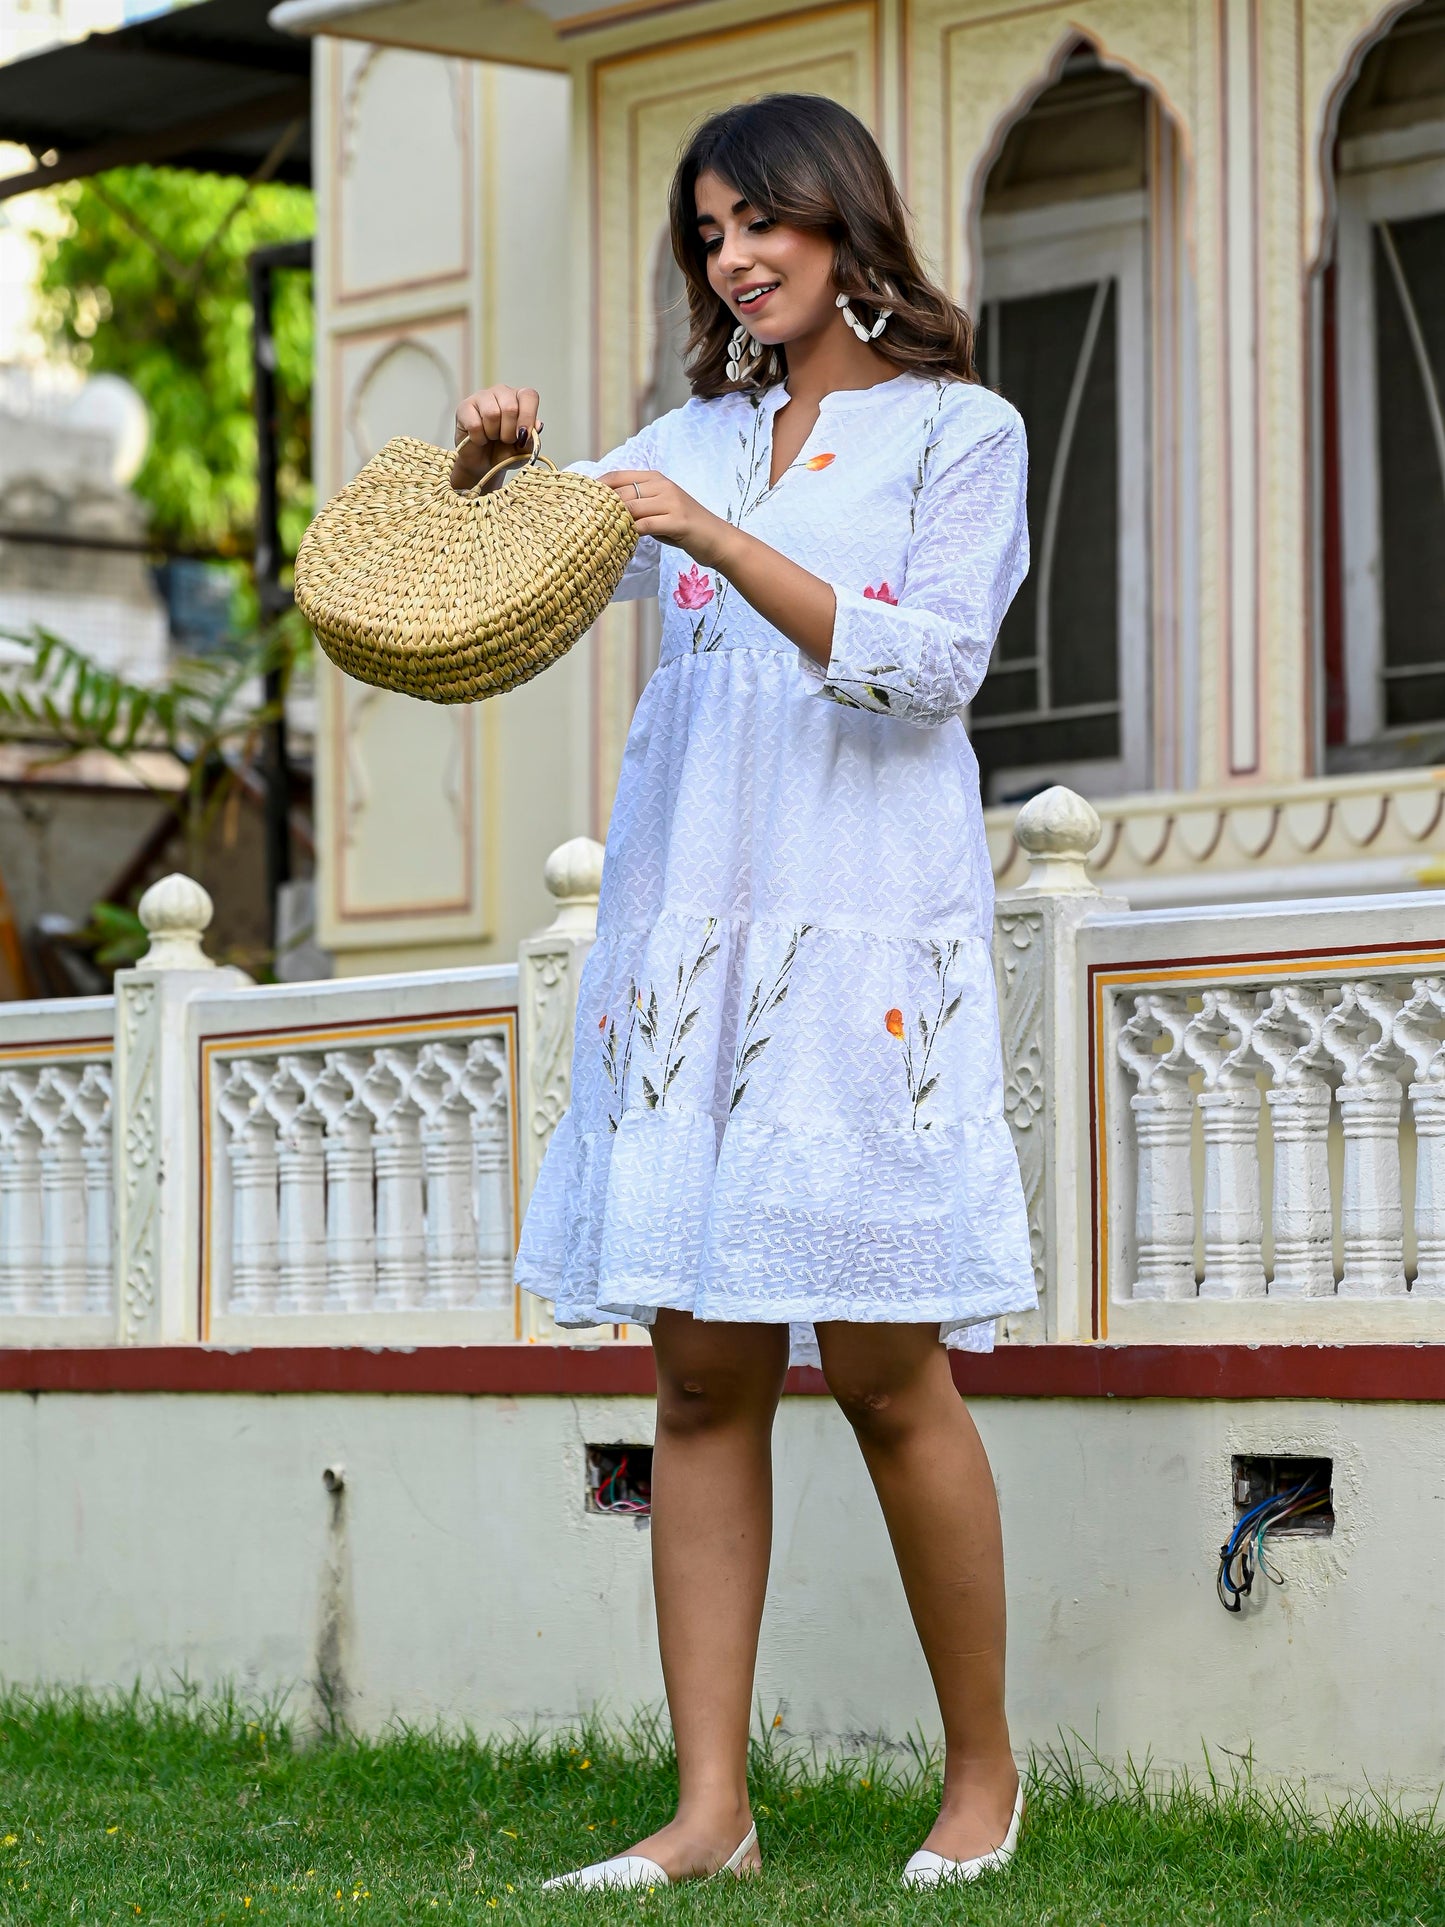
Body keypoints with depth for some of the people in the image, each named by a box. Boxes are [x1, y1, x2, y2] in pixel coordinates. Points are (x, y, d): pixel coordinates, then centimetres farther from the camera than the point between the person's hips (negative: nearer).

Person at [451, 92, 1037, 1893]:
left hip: (865, 934, -5)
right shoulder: (696, 440, 19)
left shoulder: (957, 432, 4)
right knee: (703, 1372, 0)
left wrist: (728, 544, -18)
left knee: (883, 1369, -6)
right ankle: (710, 1808, 0)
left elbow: (930, 668, -9)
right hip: (687, 929, 5)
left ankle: (984, 1774, 9)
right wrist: (492, 468, -2)